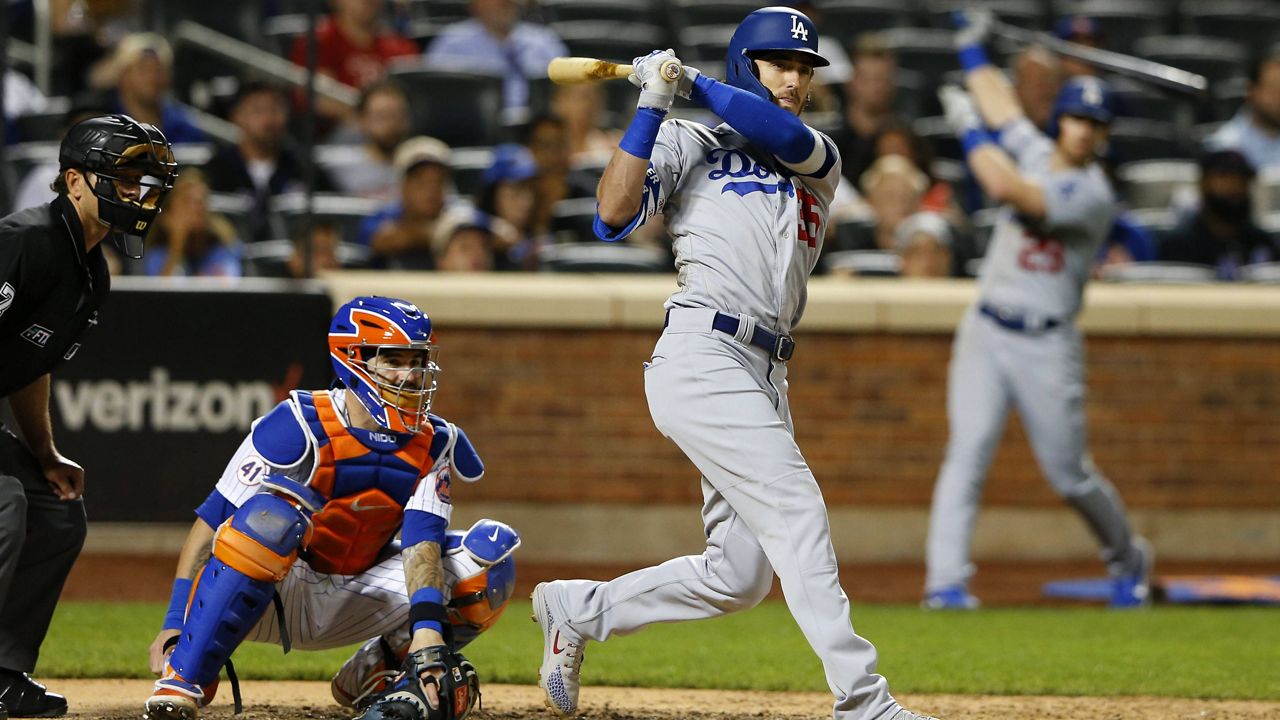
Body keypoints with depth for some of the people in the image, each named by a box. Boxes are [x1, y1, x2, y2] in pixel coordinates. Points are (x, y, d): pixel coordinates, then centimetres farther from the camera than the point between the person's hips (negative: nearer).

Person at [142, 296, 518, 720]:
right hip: (271, 598, -5)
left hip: (347, 610, 5)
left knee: (491, 551, -10)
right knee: (273, 514, -38)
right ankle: (182, 680, -30)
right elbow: (211, 522, -19)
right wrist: (174, 625, -25)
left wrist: (427, 629, -34)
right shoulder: (300, 426, -18)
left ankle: (372, 678, 3)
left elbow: (422, 542, -15)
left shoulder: (432, 445, -3)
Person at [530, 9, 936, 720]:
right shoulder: (689, 145, 8)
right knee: (797, 513, -18)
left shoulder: (821, 161, 20)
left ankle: (577, 609, 22)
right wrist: (653, 106, -9)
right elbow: (614, 215, -8)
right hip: (703, 359, -7)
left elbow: (785, 135, -4)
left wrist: (694, 82, -2)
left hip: (766, 379, 7)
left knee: (738, 576, 4)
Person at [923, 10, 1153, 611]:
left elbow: (1006, 189, -24)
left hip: (1046, 347, -5)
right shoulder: (1035, 154, 7)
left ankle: (1127, 558, 30)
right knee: (968, 452, -13)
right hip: (986, 334, 5)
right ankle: (945, 580, -21)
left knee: (1069, 475, 3)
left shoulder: (1092, 194, -13)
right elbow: (1000, 106, 21)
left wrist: (969, 130, -15)